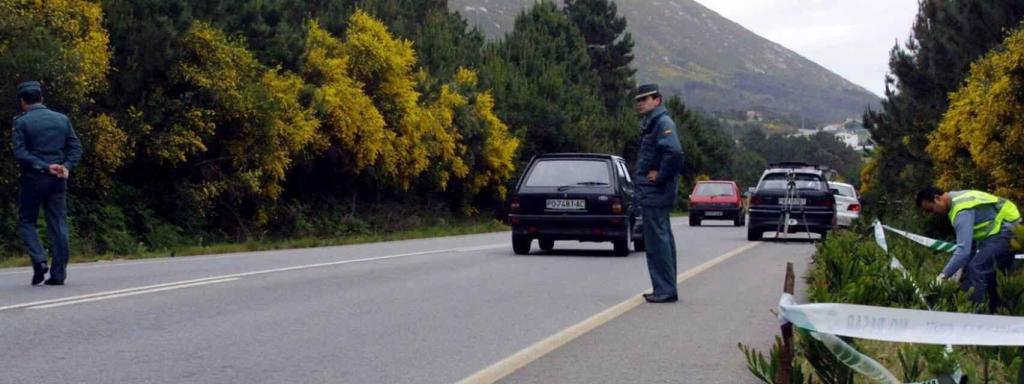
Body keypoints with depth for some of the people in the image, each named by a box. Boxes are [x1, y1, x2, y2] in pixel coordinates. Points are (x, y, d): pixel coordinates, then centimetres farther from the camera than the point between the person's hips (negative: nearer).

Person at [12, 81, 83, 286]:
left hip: (33, 179, -3)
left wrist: (45, 167, -13)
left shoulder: (21, 122, -4)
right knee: (58, 225, 5)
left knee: (26, 221, 10)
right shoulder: (62, 119, 9)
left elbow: (20, 152, -12)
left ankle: (39, 260, -10)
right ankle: (58, 273, 4)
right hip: (58, 182, 4)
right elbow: (76, 148, 4)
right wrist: (66, 167, -6)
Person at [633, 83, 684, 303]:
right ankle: (667, 289, 21)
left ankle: (665, 290, -7)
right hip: (651, 193, 11)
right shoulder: (650, 124, 18)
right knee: (663, 239, 14)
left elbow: (674, 153, -29)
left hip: (655, 193, -11)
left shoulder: (663, 123, -14)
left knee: (657, 240, -9)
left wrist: (660, 176, -20)